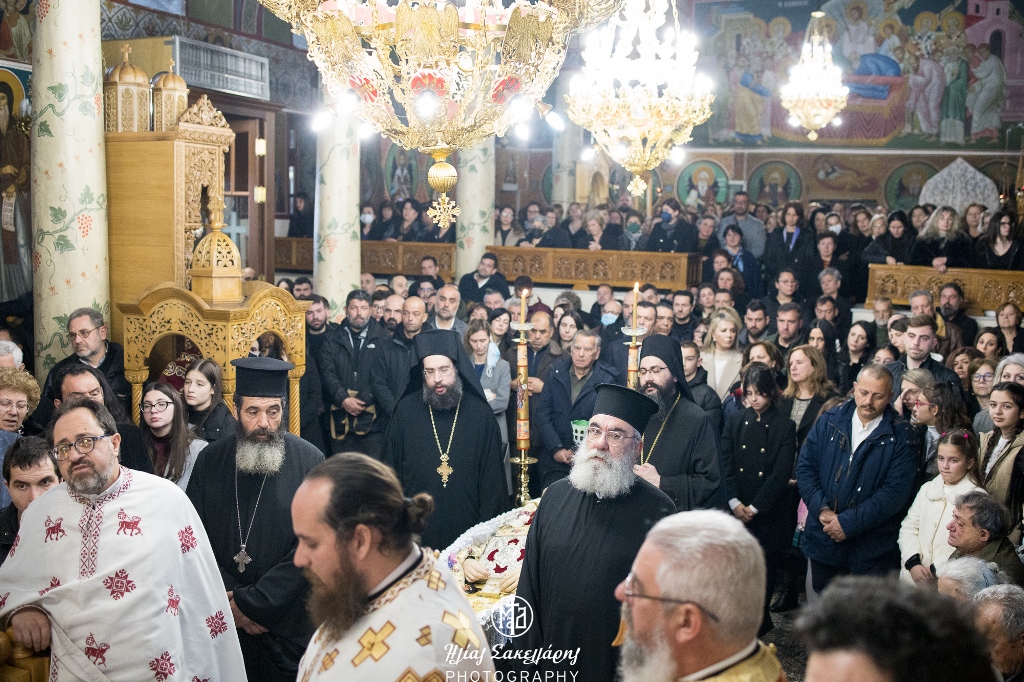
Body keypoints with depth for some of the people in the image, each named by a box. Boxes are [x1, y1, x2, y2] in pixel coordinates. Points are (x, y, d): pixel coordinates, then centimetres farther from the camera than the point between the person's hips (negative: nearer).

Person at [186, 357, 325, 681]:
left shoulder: (310, 463, -11)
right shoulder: (211, 460, 0)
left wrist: (249, 603, -14)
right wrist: (229, 601, -8)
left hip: (288, 626, -2)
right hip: (222, 621, 3)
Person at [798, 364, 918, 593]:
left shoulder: (900, 436, -6)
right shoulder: (829, 421, 4)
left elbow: (896, 491, -13)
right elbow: (805, 467, 4)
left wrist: (849, 522, -17)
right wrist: (821, 509, -11)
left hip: (872, 550, -3)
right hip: (823, 540, 3)